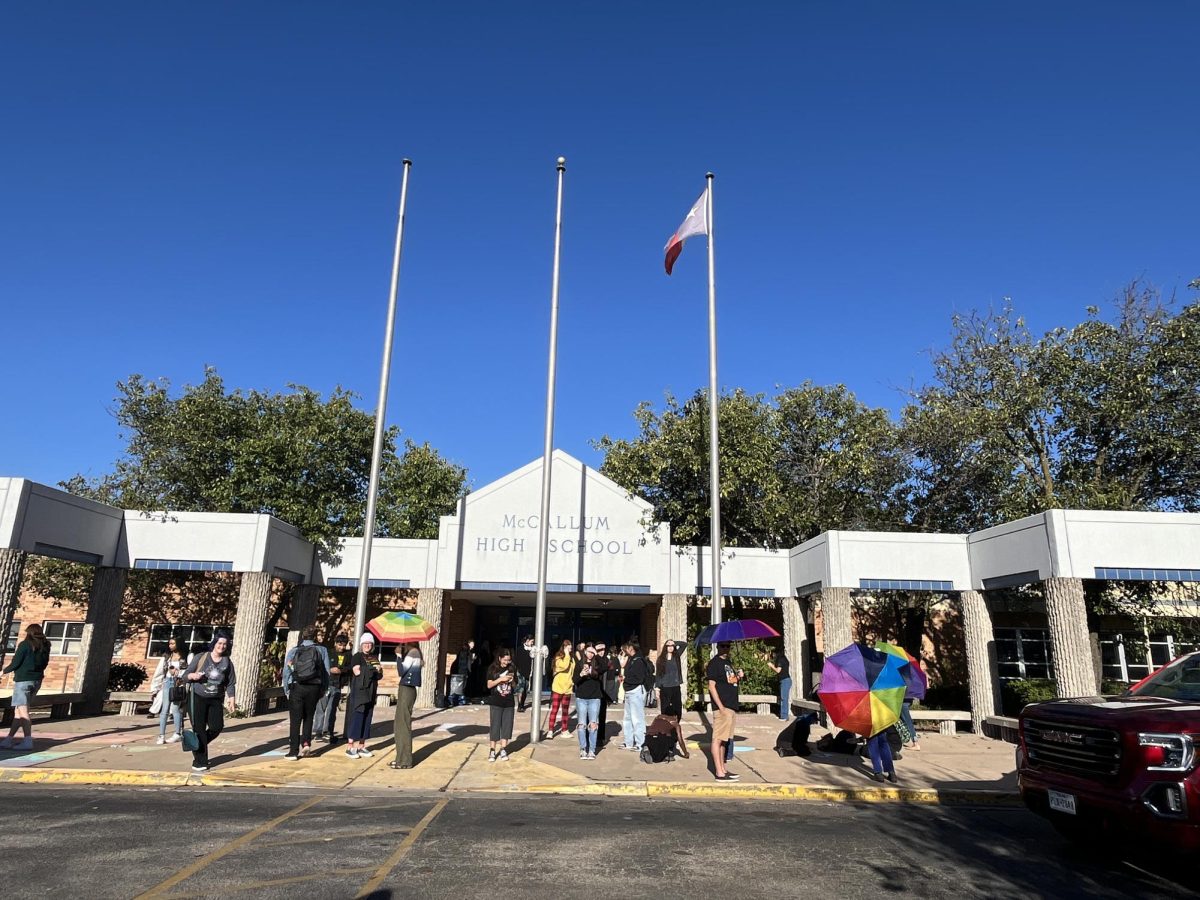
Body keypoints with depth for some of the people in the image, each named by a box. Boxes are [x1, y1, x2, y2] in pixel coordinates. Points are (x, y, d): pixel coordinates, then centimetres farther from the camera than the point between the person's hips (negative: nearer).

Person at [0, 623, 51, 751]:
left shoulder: (25, 644, -8)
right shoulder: (45, 647, 10)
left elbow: (16, 663, -8)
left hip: (23, 680, -7)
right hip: (37, 681, 7)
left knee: (22, 711, -8)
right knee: (18, 711, 15)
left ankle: (28, 741, -14)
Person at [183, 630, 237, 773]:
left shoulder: (227, 662, 3)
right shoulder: (200, 657, -4)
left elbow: (231, 683, 5)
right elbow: (185, 675, 0)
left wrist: (231, 700, -5)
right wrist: (193, 675, -21)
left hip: (216, 700, 3)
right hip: (198, 698, -3)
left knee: (217, 727, -1)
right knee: (199, 730, -1)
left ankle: (198, 747, 28)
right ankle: (199, 763, 10)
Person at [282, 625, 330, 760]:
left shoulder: (293, 651, 3)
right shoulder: (321, 650, 2)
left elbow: (286, 672, 0)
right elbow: (326, 672, 0)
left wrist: (287, 690, 9)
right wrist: (323, 690, 9)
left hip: (297, 688, 0)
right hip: (314, 688, 0)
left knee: (295, 720, 7)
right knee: (308, 717, 18)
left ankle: (294, 751, 7)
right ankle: (306, 743, 2)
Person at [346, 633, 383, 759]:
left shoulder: (375, 658, 17)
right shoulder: (357, 657, 0)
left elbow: (380, 676, 17)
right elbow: (357, 671, -15)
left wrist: (379, 671, -4)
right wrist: (372, 669, -10)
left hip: (370, 693, 6)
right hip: (358, 692, -6)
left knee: (366, 720, 7)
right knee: (356, 719, -8)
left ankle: (361, 747, 13)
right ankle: (350, 747, -3)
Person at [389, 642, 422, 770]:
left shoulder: (413, 652, -15)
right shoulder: (410, 652, 14)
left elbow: (401, 671, -20)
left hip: (407, 691, -10)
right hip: (405, 690, 10)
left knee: (404, 725, -4)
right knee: (399, 725, 15)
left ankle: (405, 761, 2)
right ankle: (401, 758, 22)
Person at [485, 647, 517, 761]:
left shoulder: (512, 668, 4)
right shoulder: (493, 668, -3)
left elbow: (515, 686, 11)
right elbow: (489, 685, -5)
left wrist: (512, 681, -11)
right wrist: (501, 679, -17)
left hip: (509, 702, 3)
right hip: (496, 702, -3)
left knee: (507, 725, 5)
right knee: (495, 725, -3)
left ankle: (503, 750, 14)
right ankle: (492, 751, 2)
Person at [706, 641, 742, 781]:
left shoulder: (728, 662, 16)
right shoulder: (714, 663, -9)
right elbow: (711, 686, -14)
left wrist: (738, 677, 4)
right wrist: (721, 707, -19)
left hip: (732, 706, 9)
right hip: (722, 707, -9)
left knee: (723, 739, 14)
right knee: (718, 739, -4)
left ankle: (722, 769, 21)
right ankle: (719, 773, -3)